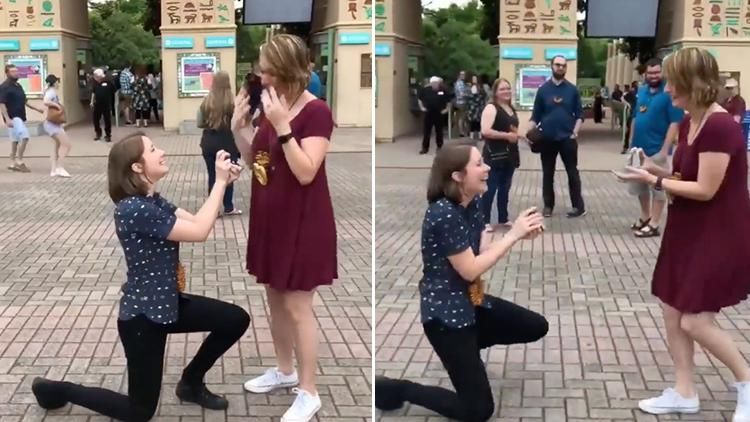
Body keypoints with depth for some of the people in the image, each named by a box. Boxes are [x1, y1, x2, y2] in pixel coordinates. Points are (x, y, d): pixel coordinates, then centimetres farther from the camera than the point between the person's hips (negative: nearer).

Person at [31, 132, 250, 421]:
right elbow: (199, 233, -26)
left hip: (167, 302, 9)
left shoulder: (152, 200, 4)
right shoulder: (133, 208, -26)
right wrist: (219, 182, -22)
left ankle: (191, 383, 24)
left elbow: (195, 221, -1)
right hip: (142, 315, -9)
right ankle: (57, 390, 21)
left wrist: (223, 182, -11)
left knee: (237, 320, 6)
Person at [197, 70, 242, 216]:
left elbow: (199, 123, 6)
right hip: (228, 143, -3)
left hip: (209, 143, 3)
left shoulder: (206, 101, -3)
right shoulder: (232, 102, -13)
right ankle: (228, 208, 18)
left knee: (212, 176, 10)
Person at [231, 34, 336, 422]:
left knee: (297, 305, -1)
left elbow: (305, 173, -25)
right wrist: (239, 127, -3)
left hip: (302, 223, -8)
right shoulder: (270, 105, 4)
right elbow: (254, 160, 13)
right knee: (275, 298, 18)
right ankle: (285, 371, 35)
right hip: (270, 218, 8)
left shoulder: (316, 112, -18)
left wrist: (281, 125, -29)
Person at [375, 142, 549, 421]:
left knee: (537, 327, 16)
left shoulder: (473, 204, 2)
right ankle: (394, 389, 3)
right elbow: (470, 270, -22)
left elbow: (484, 251, 1)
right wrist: (513, 234, -19)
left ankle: (467, 346, 25)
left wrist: (522, 232, -14)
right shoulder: (443, 213, -25)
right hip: (444, 312, -9)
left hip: (471, 302, 9)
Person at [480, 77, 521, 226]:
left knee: (505, 188, 14)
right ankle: (484, 221, -1)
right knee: (490, 189, -5)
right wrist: (506, 135, -20)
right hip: (495, 155, -8)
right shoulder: (491, 108, -12)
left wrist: (517, 135, 10)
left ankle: (503, 218, 22)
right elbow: (485, 131, -24)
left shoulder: (511, 109, 15)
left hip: (510, 155, 8)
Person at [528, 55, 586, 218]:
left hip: (567, 138, -1)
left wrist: (575, 132, -9)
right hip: (547, 139, 1)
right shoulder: (543, 89, 3)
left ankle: (579, 206, 9)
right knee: (548, 174, 9)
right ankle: (548, 205, 19)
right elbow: (536, 115, 4)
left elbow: (579, 114, 4)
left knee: (572, 173, 3)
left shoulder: (572, 90, 3)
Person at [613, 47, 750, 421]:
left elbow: (705, 189, -24)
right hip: (687, 230, 10)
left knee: (694, 320, -5)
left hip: (719, 236, -10)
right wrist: (658, 170, -3)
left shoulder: (720, 126, -24)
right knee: (671, 309, 11)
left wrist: (654, 181, -18)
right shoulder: (688, 122, 6)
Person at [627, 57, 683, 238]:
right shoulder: (641, 91, 9)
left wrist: (665, 149, -19)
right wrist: (631, 143, 14)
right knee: (638, 185, 16)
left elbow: (675, 123, -16)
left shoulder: (669, 93, -12)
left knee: (657, 187, 2)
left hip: (656, 150, -7)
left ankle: (653, 225, 8)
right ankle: (645, 217, 32)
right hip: (638, 148, 7)